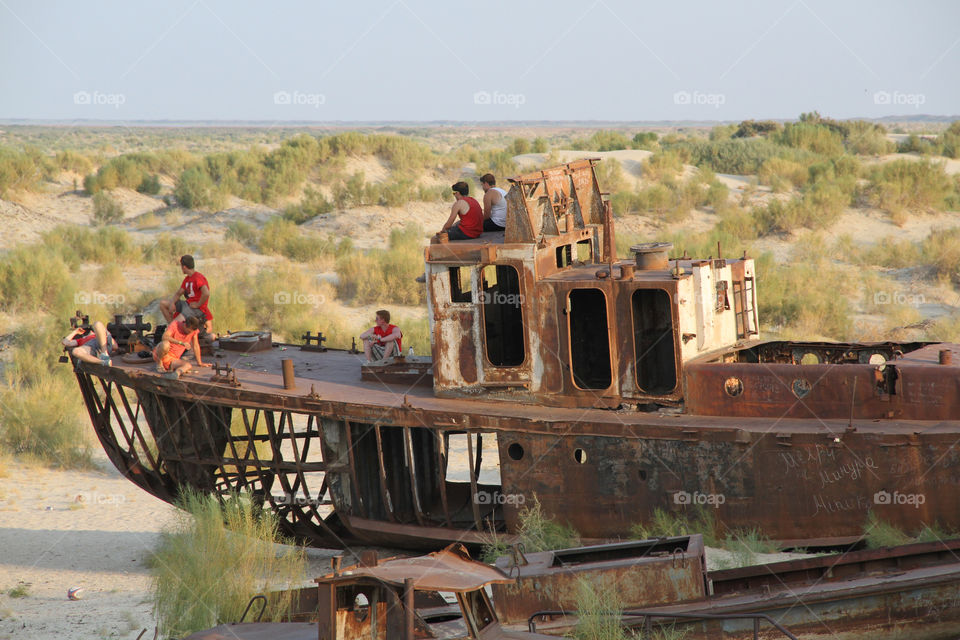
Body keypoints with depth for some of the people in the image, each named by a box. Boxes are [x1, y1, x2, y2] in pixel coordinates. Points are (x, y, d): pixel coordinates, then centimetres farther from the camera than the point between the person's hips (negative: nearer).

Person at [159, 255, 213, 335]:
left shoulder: (198, 277, -17)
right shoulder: (187, 278, 15)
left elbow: (206, 294, -30)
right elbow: (178, 293, 18)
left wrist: (198, 305, -18)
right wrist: (172, 303, -1)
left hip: (197, 309, -10)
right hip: (187, 304, 10)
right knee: (163, 303, 7)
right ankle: (172, 325, 4)